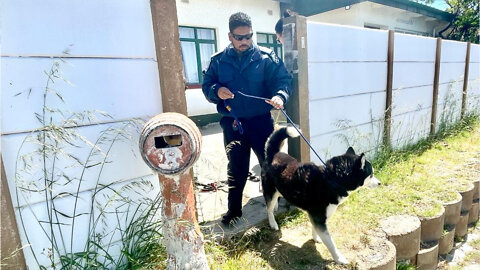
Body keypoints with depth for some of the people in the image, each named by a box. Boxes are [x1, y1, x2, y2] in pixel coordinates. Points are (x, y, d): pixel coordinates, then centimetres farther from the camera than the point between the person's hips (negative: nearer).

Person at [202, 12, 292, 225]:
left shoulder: (266, 57, -1)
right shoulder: (218, 60, 4)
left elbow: (284, 79, -4)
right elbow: (206, 86, 8)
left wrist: (280, 95, -26)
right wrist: (217, 91, -16)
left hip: (261, 120, -1)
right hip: (232, 123, 1)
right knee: (236, 168, 11)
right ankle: (234, 209, 28)